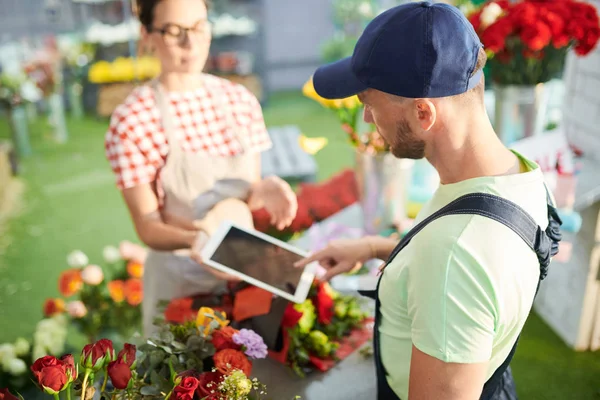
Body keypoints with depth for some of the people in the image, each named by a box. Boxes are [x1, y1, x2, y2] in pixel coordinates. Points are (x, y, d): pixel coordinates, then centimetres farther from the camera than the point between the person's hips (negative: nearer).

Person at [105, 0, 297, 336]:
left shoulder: (241, 101, -1)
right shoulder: (131, 121, -15)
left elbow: (249, 192, 7)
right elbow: (148, 227, -13)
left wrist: (263, 192, -15)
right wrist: (192, 239, -32)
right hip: (180, 279, -4)